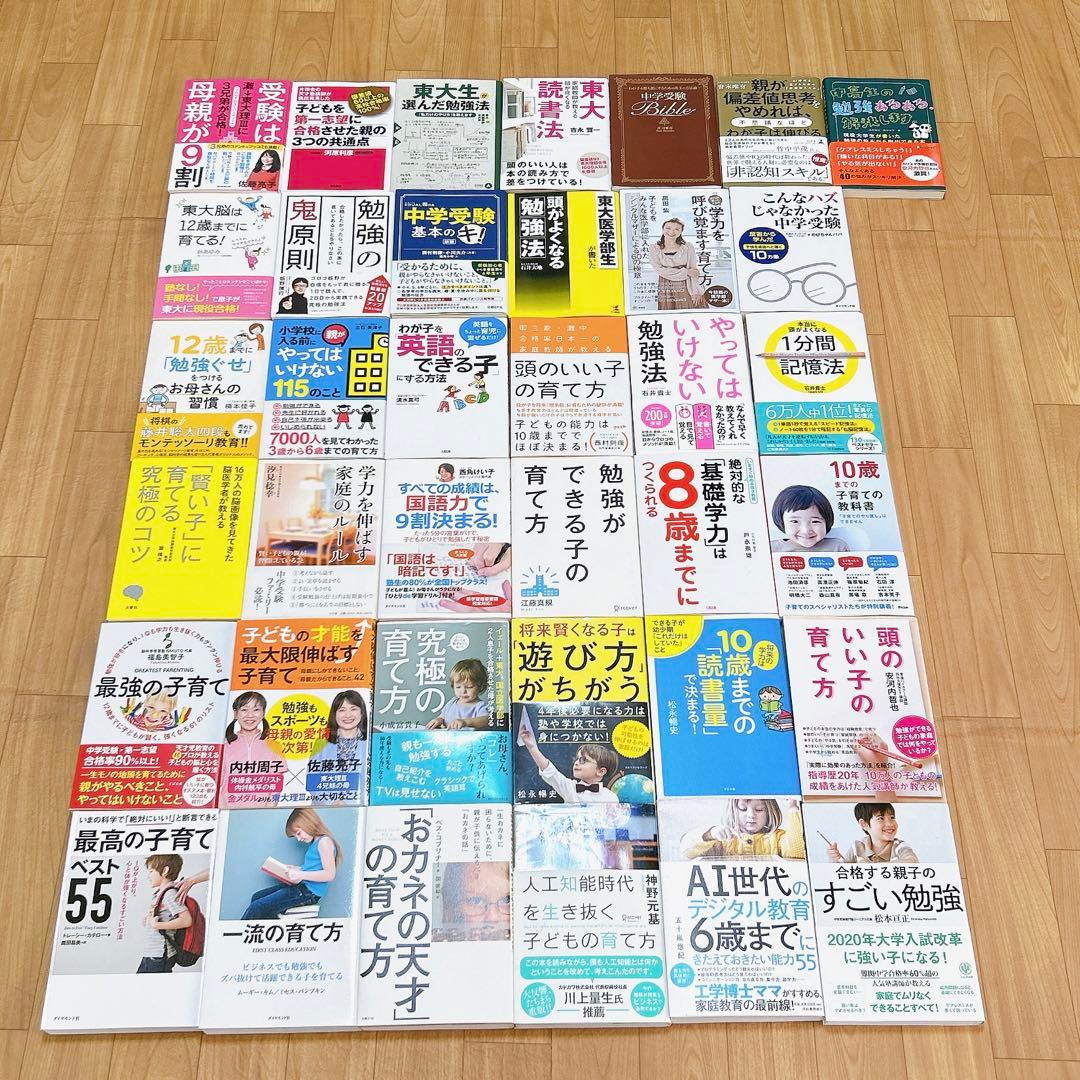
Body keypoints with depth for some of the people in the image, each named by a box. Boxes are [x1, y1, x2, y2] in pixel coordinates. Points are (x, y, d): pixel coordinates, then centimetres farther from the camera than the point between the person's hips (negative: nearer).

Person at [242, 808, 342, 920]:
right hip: (302, 885, 10)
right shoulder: (314, 842, 15)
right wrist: (295, 869, 9)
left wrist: (300, 875, -21)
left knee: (257, 908, -13)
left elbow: (330, 875, -21)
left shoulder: (324, 841, -14)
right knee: (256, 897, 7)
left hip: (309, 892, -10)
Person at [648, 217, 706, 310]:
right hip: (666, 291, 0)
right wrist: (686, 272, -9)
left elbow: (694, 271, 0)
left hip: (687, 288, 0)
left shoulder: (688, 247, 4)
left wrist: (695, 291, -11)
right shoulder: (654, 248, 3)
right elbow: (659, 270, -7)